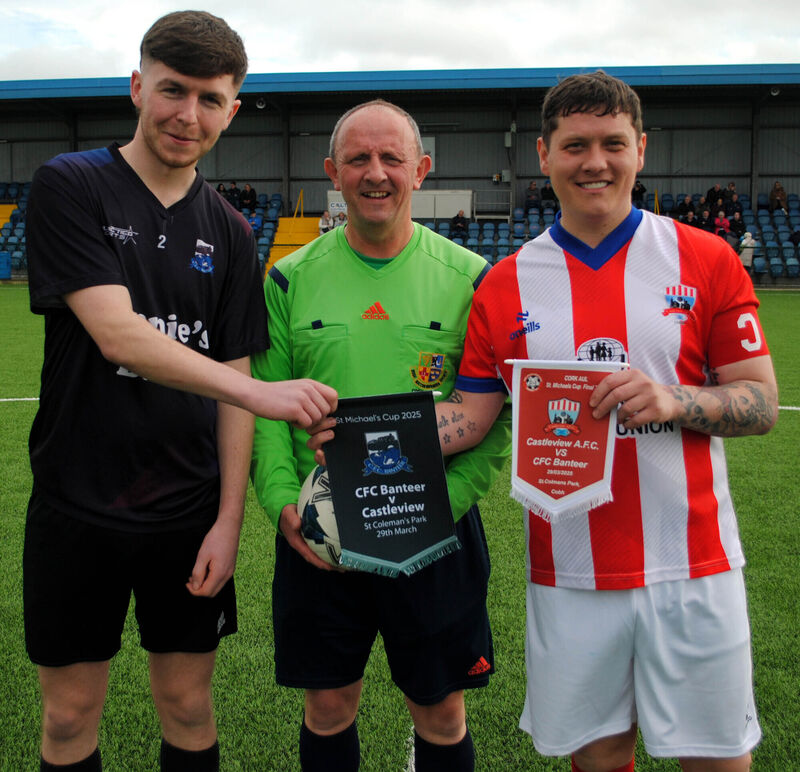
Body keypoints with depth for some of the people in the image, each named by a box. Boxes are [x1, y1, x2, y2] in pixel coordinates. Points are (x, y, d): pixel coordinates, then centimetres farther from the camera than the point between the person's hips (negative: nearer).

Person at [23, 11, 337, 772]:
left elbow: (230, 381, 4)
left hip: (189, 511, 3)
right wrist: (261, 392, -27)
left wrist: (229, 518, -3)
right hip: (77, 506, -2)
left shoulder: (228, 232, 5)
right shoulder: (70, 187, -6)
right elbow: (117, 334, -19)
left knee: (188, 706, 13)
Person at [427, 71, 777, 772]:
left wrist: (672, 400, -21)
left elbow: (762, 404, -1)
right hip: (569, 575, 1)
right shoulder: (505, 285, 4)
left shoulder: (706, 261, -1)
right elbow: (471, 415, 4)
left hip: (692, 566, -1)